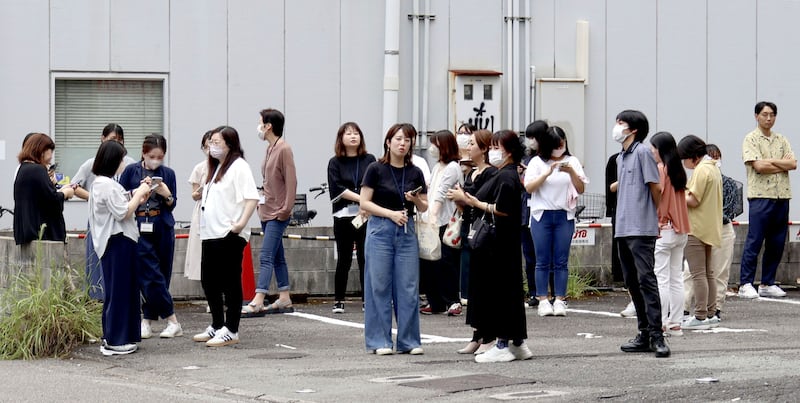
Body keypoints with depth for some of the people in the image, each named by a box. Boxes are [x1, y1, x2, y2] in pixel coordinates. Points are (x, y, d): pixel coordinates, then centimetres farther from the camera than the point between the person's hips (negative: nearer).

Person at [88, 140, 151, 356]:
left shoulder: (100, 183, 16)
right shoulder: (107, 185, -17)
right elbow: (122, 212, -20)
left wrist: (138, 197, 8)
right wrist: (139, 193, -10)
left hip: (118, 241, 11)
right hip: (117, 242, -11)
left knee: (124, 290, 14)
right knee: (118, 291, -6)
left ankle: (123, 337, 19)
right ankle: (113, 341, -3)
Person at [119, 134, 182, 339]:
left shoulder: (168, 173, 7)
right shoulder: (131, 171, 2)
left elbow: (172, 206, 9)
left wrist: (167, 195, -12)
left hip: (162, 228, 2)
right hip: (139, 228, -2)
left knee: (162, 275, 3)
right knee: (152, 276, -7)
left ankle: (147, 321, 12)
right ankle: (172, 321, -4)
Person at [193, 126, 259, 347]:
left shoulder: (238, 166, -9)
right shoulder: (215, 168, 20)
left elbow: (252, 197, -18)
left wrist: (242, 222, -25)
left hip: (229, 236, -10)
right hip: (211, 234, 10)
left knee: (230, 283, -4)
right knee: (208, 281, 13)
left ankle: (231, 331, 1)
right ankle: (217, 327, 25)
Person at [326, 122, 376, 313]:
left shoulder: (369, 160, 9)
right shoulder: (335, 163, 6)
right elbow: (337, 188, -6)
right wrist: (360, 198, -15)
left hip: (366, 216, 1)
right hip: (343, 216, -1)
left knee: (365, 258, 1)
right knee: (344, 260, 2)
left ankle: (367, 300, 6)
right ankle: (338, 301, 8)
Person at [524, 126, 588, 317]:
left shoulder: (572, 162, 8)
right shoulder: (537, 162, 4)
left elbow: (581, 189, 4)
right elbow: (529, 187, -7)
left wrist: (571, 172, -12)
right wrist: (548, 173, -17)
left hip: (565, 216, 1)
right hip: (542, 215, -1)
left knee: (561, 261, 0)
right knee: (543, 261, 0)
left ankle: (559, 300, 3)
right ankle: (543, 301, 2)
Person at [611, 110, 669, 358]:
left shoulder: (642, 152, -7)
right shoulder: (621, 158, 18)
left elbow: (655, 187, -7)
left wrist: (657, 217, 4)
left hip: (641, 229, -9)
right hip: (623, 229, 9)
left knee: (646, 279, -13)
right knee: (632, 282, 9)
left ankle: (656, 335, -15)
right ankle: (644, 335, 14)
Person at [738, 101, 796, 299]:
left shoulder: (781, 140, 16)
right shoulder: (751, 139, 0)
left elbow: (793, 164, 3)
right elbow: (758, 166, -13)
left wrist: (771, 161, -8)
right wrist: (783, 164, -3)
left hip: (782, 196, 6)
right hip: (760, 196, -6)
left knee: (777, 243, 7)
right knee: (754, 242, -8)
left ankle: (767, 284, 14)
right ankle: (745, 284, -6)